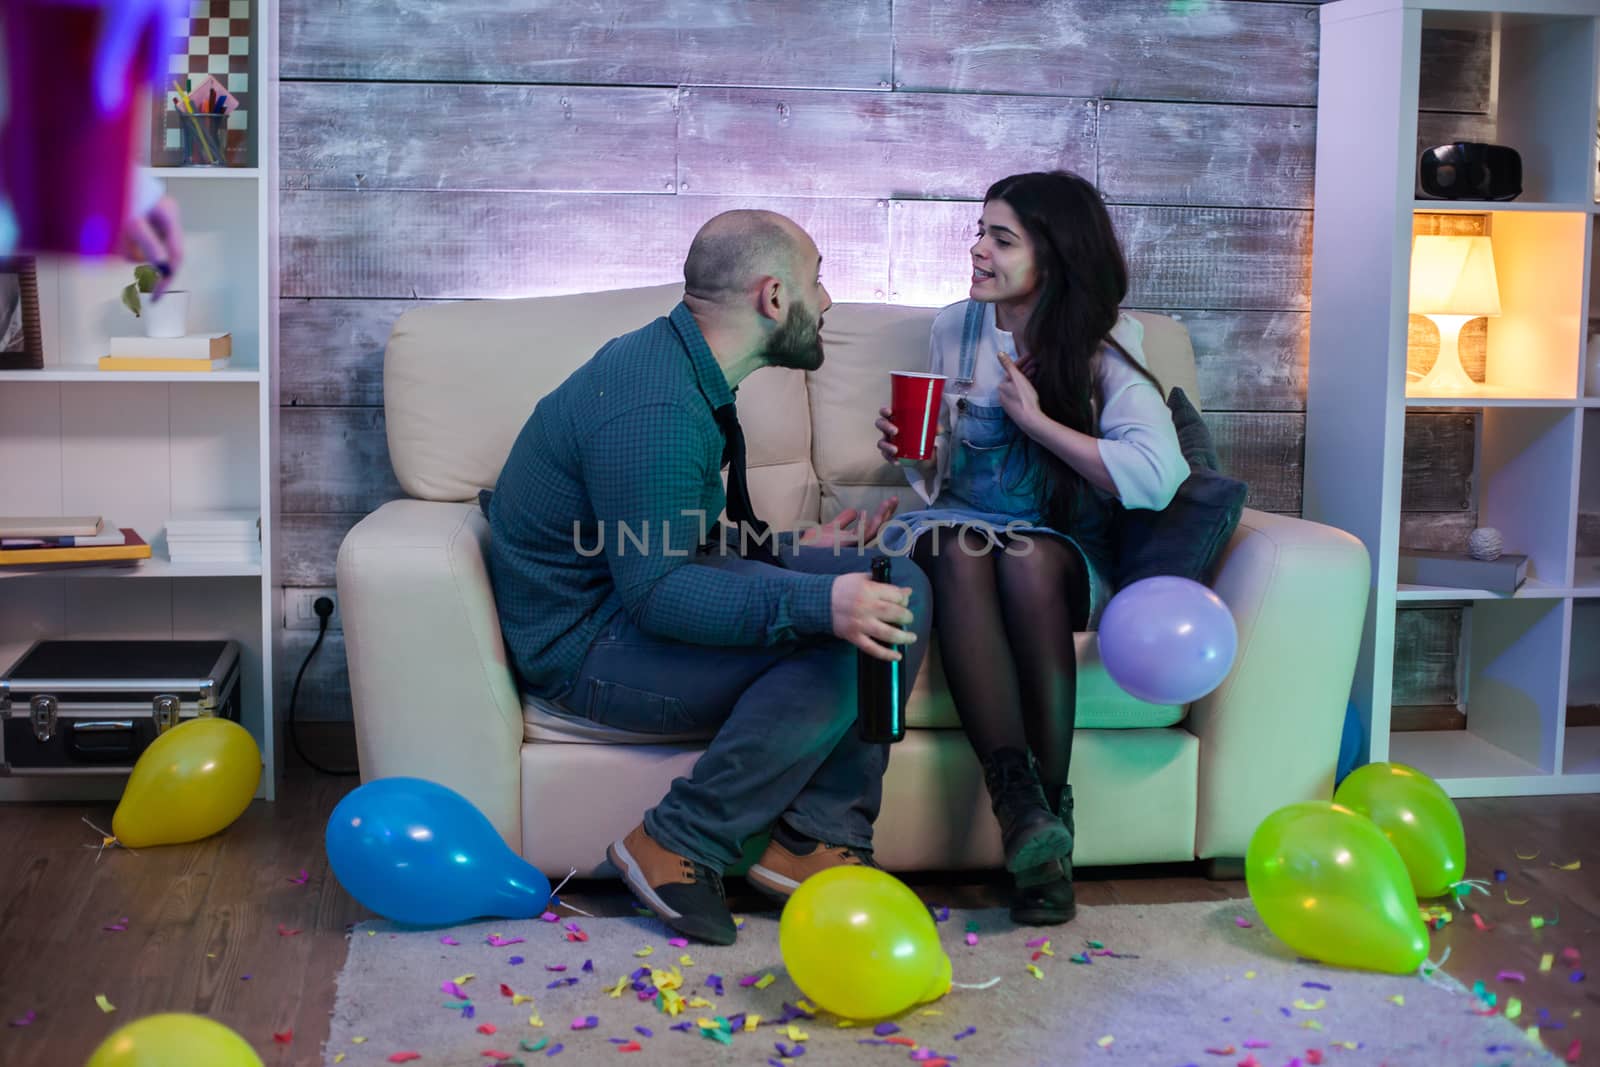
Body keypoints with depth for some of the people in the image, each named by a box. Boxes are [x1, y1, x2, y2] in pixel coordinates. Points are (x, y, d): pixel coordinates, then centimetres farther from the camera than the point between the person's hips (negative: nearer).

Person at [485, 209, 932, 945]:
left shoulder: (680, 364, 8)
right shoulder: (654, 407, -25)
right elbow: (656, 595, -28)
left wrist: (796, 553, 11)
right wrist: (816, 601, -35)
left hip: (646, 590, 10)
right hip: (587, 643, -10)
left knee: (896, 588, -3)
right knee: (848, 640, -26)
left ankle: (817, 836, -6)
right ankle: (679, 846, -15)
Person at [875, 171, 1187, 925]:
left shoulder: (1105, 346, -5)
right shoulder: (954, 329, 6)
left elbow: (1155, 479, -21)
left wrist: (1035, 419, -18)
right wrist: (907, 452, -8)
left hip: (1062, 548, -2)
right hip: (960, 522, 2)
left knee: (1026, 560, -37)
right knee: (958, 550, -34)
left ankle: (1050, 815, -37)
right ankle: (1021, 803, -44)